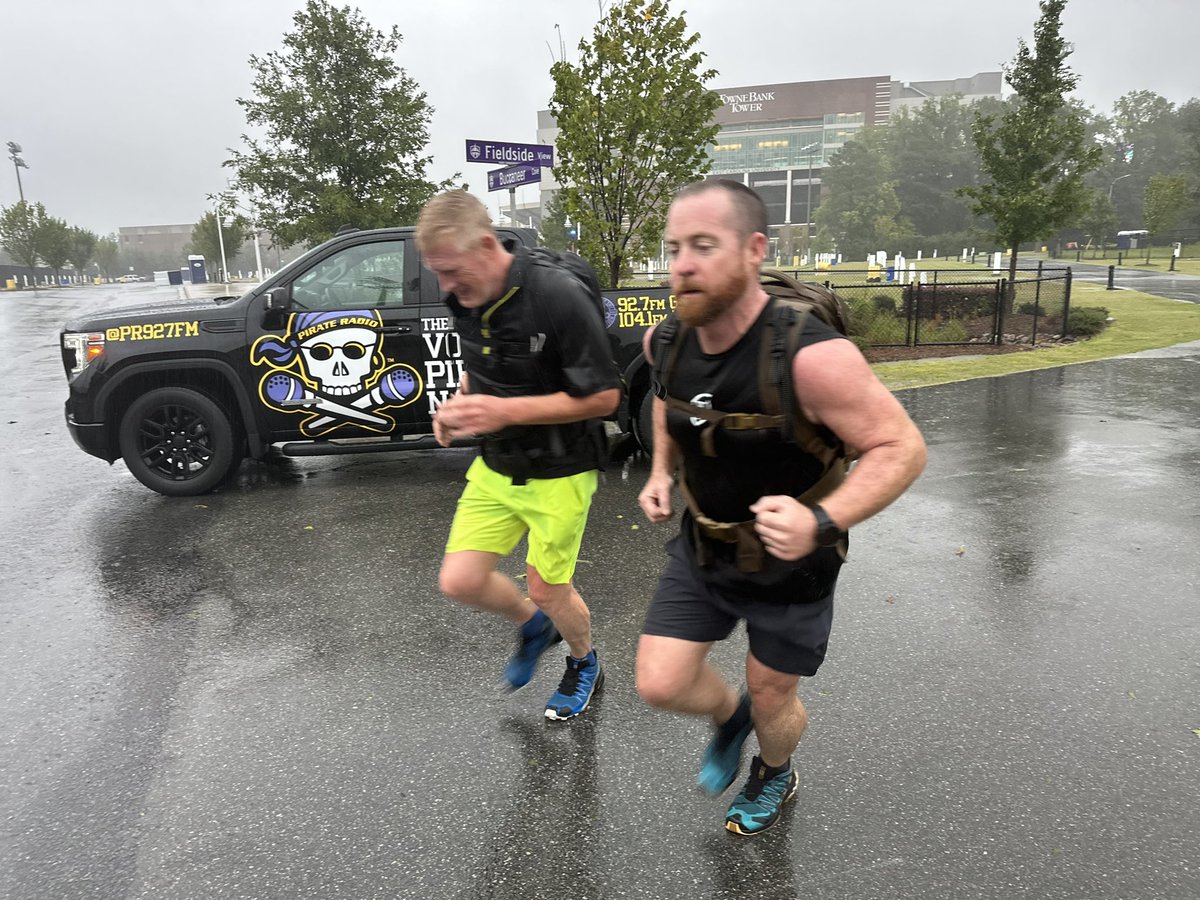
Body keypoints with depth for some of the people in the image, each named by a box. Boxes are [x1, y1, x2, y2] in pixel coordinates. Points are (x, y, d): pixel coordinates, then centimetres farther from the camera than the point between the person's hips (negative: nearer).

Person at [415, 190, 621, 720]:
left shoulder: (559, 298, -25)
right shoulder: (464, 300, -3)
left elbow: (603, 397, -21)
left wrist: (506, 411, -28)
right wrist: (460, 403, -7)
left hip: (558, 474, -6)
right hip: (495, 467, 6)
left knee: (548, 591, 7)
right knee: (459, 581, 3)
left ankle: (585, 665, 40)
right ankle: (531, 625, 35)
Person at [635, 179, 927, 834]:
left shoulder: (809, 356, -32)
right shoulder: (664, 342, -12)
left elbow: (901, 448, -25)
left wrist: (822, 523, -40)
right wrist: (661, 472, 1)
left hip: (789, 564, -4)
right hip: (701, 548, 4)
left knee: (771, 701, 16)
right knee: (659, 684, 1)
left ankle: (774, 777, 53)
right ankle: (729, 717, 38)